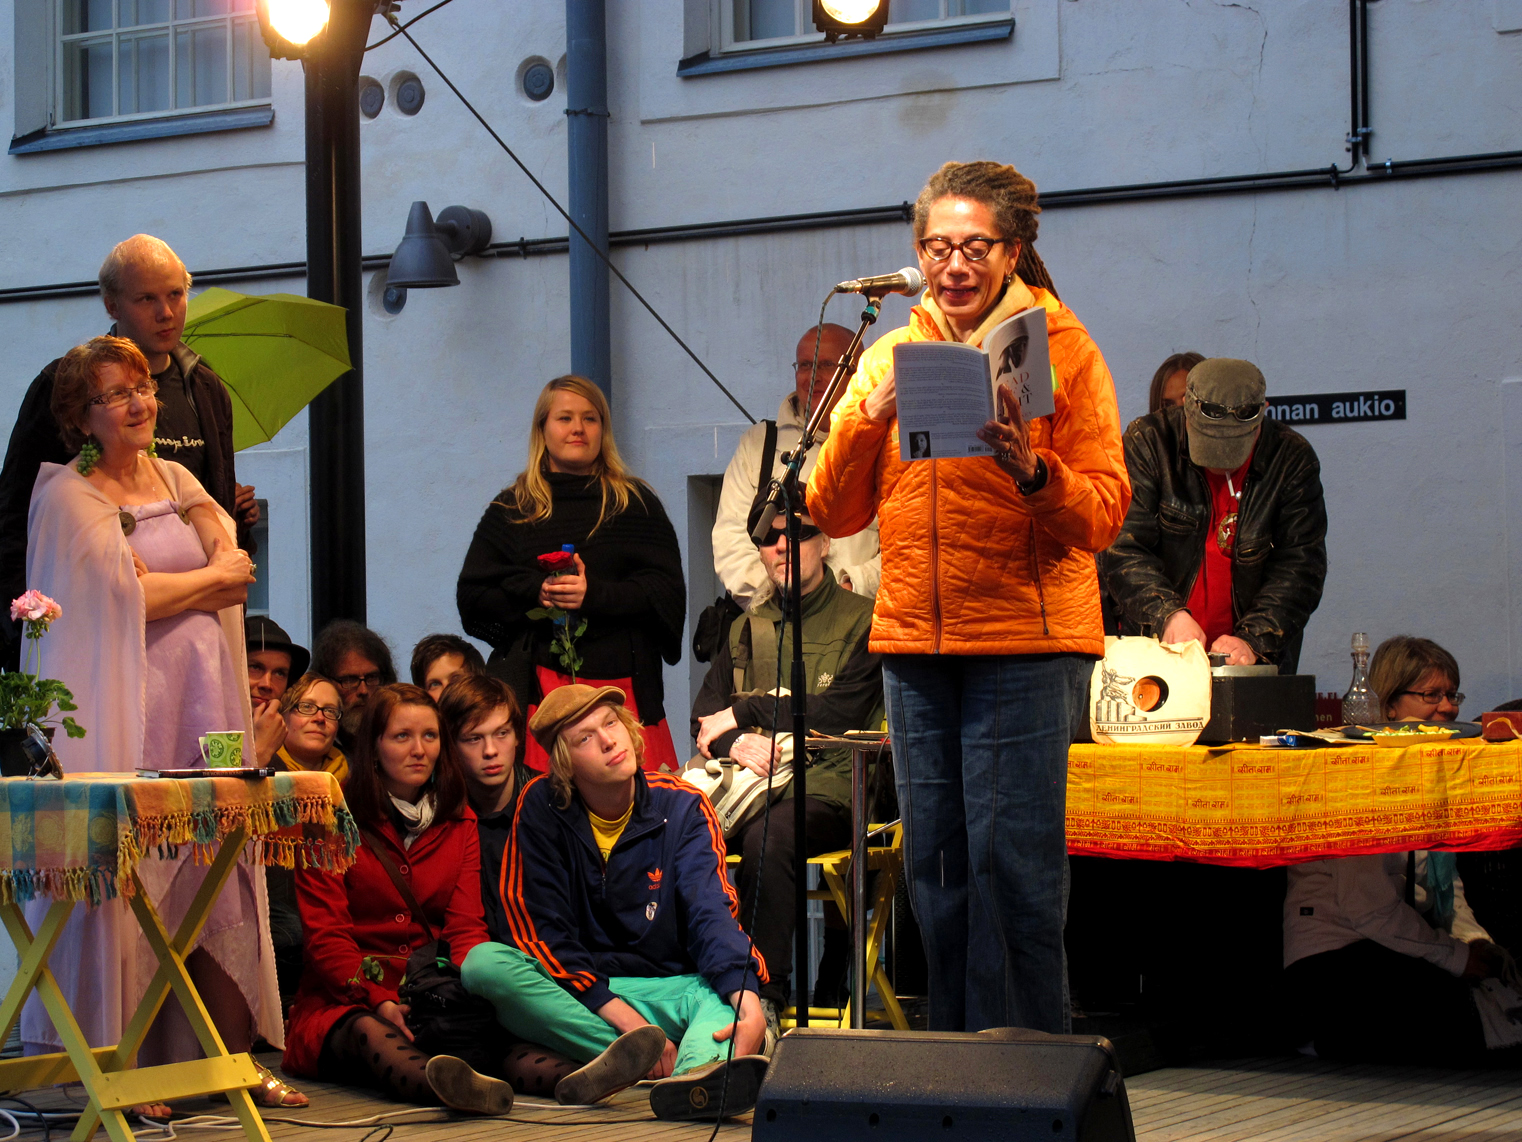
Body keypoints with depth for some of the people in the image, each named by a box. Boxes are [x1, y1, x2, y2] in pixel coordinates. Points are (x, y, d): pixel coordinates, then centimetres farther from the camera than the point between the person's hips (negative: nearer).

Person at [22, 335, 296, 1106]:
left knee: (220, 886, 2)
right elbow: (123, 595, -13)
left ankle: (234, 1060, 5)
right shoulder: (69, 496, -2)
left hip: (202, 704, 6)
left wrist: (160, 583, -9)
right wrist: (207, 578, 0)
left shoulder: (177, 482, 18)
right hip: (122, 711, -6)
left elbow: (238, 574, 8)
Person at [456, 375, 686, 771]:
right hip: (537, 689, 0)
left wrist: (594, 594, -13)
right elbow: (472, 598, 8)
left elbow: (666, 593, 2)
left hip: (621, 688, 0)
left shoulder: (637, 504, 12)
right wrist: (536, 593, -10)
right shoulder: (511, 509, 14)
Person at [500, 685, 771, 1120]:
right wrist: (624, 1018, -21)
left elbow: (710, 910, -13)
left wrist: (746, 1000, -35)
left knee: (727, 994, -32)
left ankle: (699, 1072, -71)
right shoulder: (541, 808, -1)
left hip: (673, 986, 1)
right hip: (580, 994, 0)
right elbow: (542, 931, -6)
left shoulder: (683, 807, 1)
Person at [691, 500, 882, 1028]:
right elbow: (704, 719, 15)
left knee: (768, 836, -38)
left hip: (824, 785, -4)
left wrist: (746, 713, 0)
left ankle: (763, 997, -35)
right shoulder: (746, 629, 24)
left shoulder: (861, 622, 7)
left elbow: (839, 713, -6)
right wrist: (736, 741, -9)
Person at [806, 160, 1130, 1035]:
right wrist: (871, 415, -8)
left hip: (1029, 641, -4)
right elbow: (834, 512, 7)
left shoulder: (1061, 348, 1)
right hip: (914, 638, 4)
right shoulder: (890, 356, 13)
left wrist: (1032, 473, -24)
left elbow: (1105, 512, -5)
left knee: (1011, 858, -8)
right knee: (935, 862, 7)